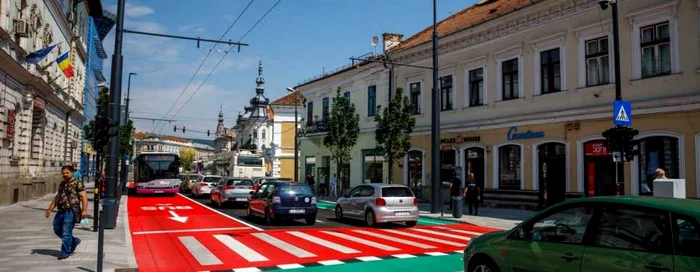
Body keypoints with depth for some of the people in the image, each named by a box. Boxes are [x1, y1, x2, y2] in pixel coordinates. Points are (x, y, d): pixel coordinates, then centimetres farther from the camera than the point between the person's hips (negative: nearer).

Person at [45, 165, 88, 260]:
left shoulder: (77, 184, -7)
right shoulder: (62, 184, 18)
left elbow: (84, 197, -14)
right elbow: (56, 198, 26)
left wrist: (84, 210, -23)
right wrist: (49, 210, 22)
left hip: (71, 212, -9)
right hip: (61, 211, 9)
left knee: (66, 232, -6)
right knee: (57, 229, 13)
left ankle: (65, 252, 6)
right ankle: (74, 241, 29)